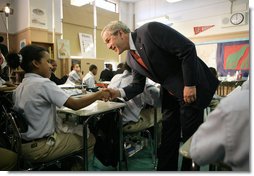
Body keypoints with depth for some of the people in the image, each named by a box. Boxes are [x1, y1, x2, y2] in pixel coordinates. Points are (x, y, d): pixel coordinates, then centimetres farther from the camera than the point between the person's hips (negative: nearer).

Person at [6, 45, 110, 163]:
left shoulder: (21, 86, 4)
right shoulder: (43, 83, -21)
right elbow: (75, 105, -23)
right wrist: (99, 94, -11)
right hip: (39, 147, -8)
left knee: (74, 133, 23)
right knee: (90, 139, 6)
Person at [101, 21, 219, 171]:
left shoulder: (150, 30, -19)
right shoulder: (131, 59, 3)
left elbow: (188, 49, -21)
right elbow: (138, 85, 7)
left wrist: (190, 85, -21)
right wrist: (119, 92, -11)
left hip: (192, 88, -6)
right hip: (170, 95, 7)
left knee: (191, 135, 6)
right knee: (168, 137, 13)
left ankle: (189, 167, 28)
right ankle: (165, 169, 30)